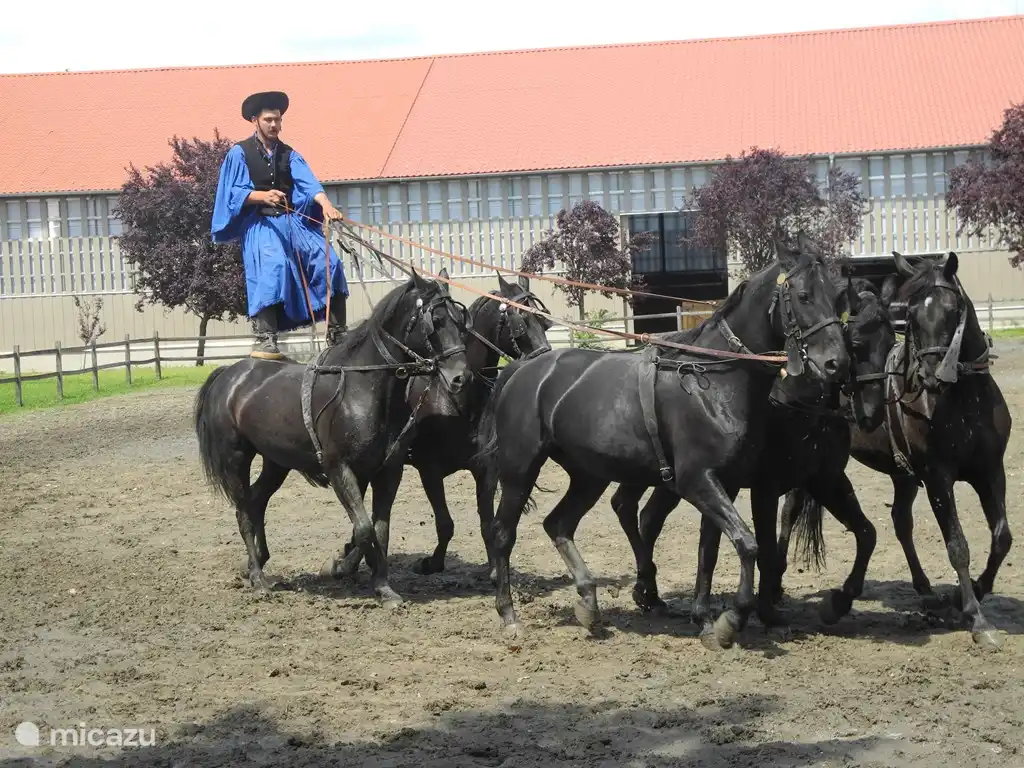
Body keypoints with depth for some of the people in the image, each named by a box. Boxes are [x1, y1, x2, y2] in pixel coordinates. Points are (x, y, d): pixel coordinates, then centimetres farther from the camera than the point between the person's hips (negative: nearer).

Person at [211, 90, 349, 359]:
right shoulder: (239, 154, 5)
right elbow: (234, 192, -4)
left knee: (330, 261, -12)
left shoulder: (289, 155, 16)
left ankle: (337, 334, -6)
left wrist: (326, 204, -22)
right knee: (274, 265, -30)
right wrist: (262, 196, -23)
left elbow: (308, 183, -2)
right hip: (260, 223, -5)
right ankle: (265, 338, -32)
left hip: (293, 222, 5)